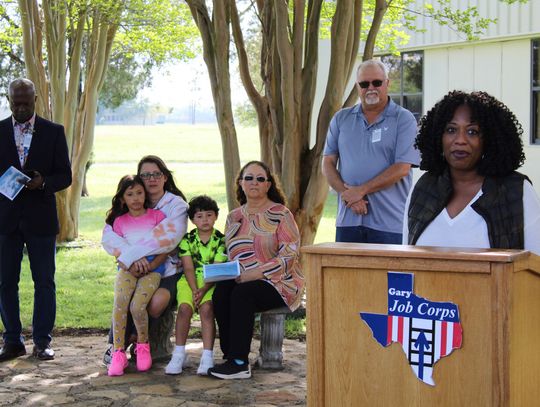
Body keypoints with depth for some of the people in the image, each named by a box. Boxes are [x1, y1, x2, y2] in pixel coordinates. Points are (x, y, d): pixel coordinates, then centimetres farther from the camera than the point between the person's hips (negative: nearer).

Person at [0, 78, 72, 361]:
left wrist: (43, 183, -18)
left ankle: (42, 342, 13)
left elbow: (65, 176, 1)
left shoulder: (53, 132, 2)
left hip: (40, 218, -1)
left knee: (44, 282, 4)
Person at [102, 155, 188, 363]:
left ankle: (131, 340, -6)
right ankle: (115, 346, -7)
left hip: (167, 269, -1)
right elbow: (109, 234, -7)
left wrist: (130, 254, -24)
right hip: (136, 269, 2)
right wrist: (132, 257, -25)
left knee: (157, 302, -32)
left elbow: (168, 237, -18)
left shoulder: (176, 204, 1)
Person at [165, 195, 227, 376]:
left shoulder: (221, 239, 2)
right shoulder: (187, 239, 6)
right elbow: (188, 268, -2)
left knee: (206, 308, -28)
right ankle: (179, 353, -14)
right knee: (185, 307, -25)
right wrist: (194, 290, -17)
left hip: (212, 282, -1)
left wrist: (203, 290, -19)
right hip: (190, 281, 1)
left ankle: (207, 355, -26)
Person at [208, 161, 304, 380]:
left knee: (242, 293, -33)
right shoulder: (234, 217, 16)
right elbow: (230, 255, 17)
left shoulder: (280, 214, -2)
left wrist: (256, 273, -20)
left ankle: (239, 363, -29)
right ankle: (229, 356, -21)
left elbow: (289, 255, -11)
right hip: (241, 280, 5)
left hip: (278, 282, -5)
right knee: (221, 292, -27)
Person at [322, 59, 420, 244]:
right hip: (347, 220, 4)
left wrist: (360, 191, -11)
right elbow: (328, 164, 8)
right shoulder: (341, 119, 13)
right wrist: (347, 194, -9)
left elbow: (402, 168, -9)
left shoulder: (403, 119, 0)